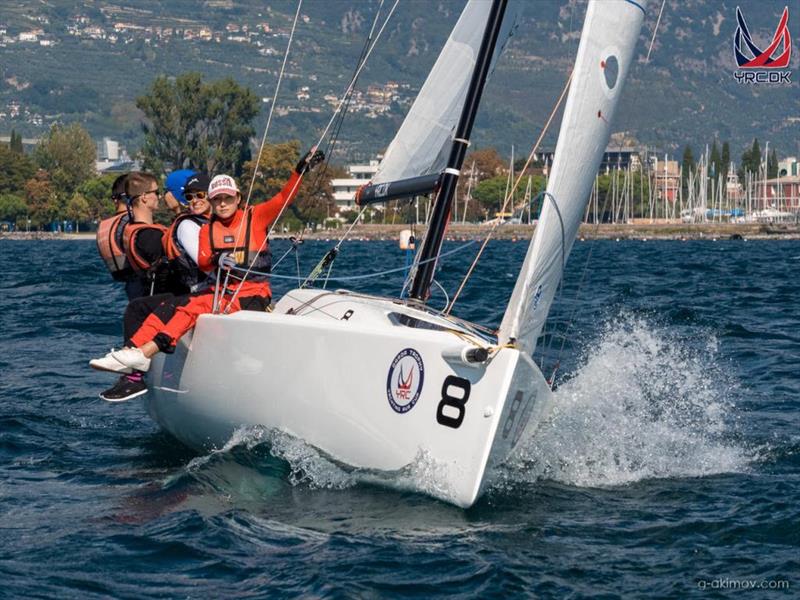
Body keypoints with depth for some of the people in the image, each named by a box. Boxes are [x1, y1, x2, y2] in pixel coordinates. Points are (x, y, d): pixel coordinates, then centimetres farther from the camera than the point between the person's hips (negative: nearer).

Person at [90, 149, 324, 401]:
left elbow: (284, 198, -5)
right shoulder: (207, 230, 14)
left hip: (252, 295, -5)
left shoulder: (256, 217, 4)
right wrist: (216, 260, -23)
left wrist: (301, 169, -19)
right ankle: (134, 373, -31)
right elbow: (202, 264, 1)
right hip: (223, 290, 5)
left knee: (194, 306, -29)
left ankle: (143, 354, -41)